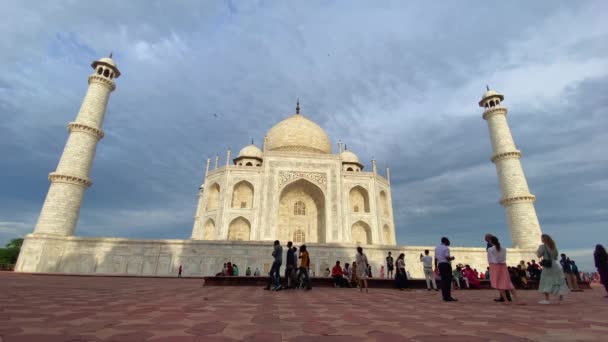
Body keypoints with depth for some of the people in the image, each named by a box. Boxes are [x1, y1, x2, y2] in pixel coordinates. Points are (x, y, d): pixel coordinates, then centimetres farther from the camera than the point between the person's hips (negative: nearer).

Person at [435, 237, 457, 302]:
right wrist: (452, 258, 4)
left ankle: (444, 296, 11)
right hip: (446, 264, -7)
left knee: (443, 280, 9)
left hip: (440, 265, 8)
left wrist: (436, 267, 19)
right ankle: (448, 297, -6)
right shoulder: (446, 248, -9)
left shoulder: (437, 248, 15)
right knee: (448, 280, -4)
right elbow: (447, 258, -18)